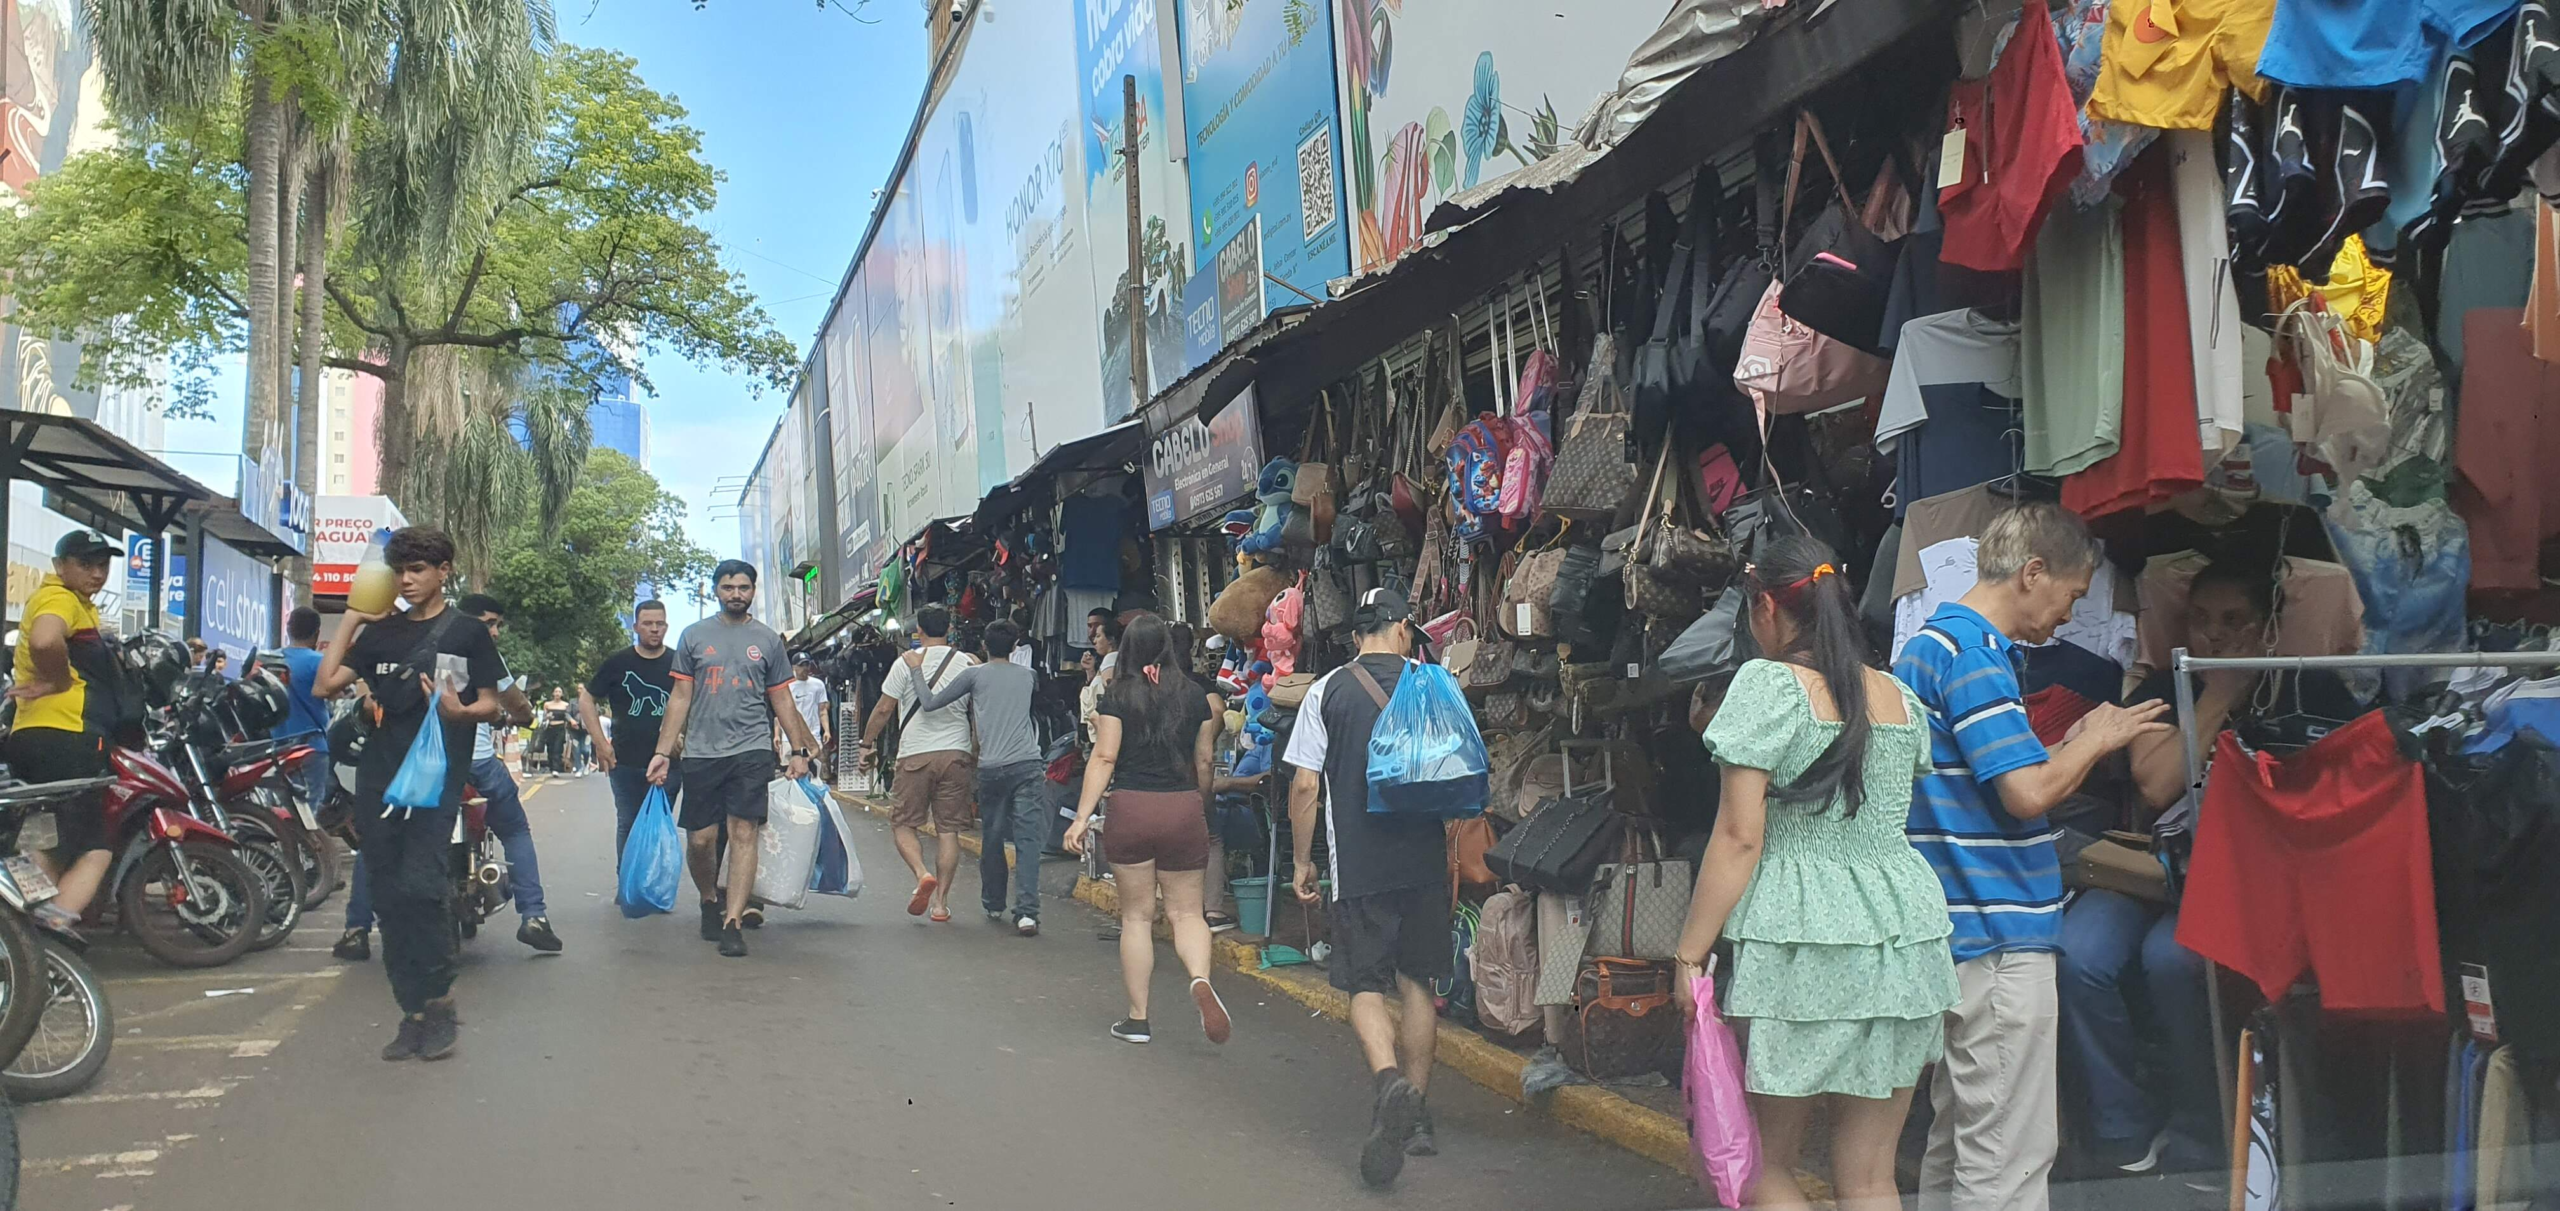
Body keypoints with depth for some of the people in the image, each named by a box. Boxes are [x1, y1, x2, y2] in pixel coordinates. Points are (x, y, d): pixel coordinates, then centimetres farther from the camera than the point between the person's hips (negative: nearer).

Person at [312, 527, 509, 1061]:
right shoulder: (381, 632, 16)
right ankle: (413, 1012, 10)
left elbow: (492, 706, 5)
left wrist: (459, 711, -17)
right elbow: (325, 685, 10)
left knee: (420, 886, -19)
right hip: (379, 774, 5)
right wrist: (352, 619, 11)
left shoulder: (467, 632, 5)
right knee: (389, 894, 4)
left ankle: (439, 1004, -8)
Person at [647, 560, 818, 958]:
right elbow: (680, 697, 9)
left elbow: (782, 699, 13)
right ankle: (709, 902, 29)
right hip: (702, 751, 1)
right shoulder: (694, 636, 9)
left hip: (752, 750, -1)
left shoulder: (767, 639, 9)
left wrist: (799, 750, 7)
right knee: (700, 839, 2)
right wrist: (663, 752, 3)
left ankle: (733, 922, -8)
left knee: (744, 833, -9)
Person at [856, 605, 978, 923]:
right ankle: (941, 901, 5)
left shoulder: (906, 662, -2)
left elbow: (884, 709, -1)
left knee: (903, 823, 9)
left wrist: (867, 743, 13)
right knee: (948, 829, 7)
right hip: (957, 753, 3)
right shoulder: (967, 663, 6)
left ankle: (922, 874, -15)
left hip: (916, 754, -3)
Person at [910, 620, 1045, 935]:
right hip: (1028, 765, 0)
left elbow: (929, 704, 3)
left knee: (991, 839, 16)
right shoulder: (1027, 675, 12)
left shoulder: (974, 675, 5)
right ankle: (1027, 912, -17)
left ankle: (994, 905, 29)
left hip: (991, 768, 0)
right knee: (1028, 839, -6)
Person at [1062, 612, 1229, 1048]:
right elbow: (1204, 761, 11)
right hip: (1184, 809, 2)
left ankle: (1137, 1018, 12)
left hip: (1131, 808, -2)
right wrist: (1201, 808, 27)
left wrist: (1082, 817, -7)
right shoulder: (1193, 694, 6)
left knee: (1136, 916, 9)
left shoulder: (1117, 695, -2)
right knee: (1186, 912, 8)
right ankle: (1200, 980, -21)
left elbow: (1104, 758, -8)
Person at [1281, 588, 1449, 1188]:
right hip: (1426, 861, 2)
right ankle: (1417, 1115, 18)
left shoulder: (1327, 691, -1)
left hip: (1359, 865, -2)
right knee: (1417, 982, 13)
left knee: (1366, 986, 4)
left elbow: (1306, 786, -3)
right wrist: (1457, 845, 24)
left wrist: (1302, 861, 8)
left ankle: (1389, 1083, -23)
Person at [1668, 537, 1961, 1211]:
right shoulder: (1898, 696, 12)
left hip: (1802, 940, -6)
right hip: (1905, 934, 6)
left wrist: (1689, 955, -9)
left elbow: (1740, 837, -12)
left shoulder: (1769, 684, -7)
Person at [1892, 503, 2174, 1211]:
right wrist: (2095, 740, -5)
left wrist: (2072, 745, 14)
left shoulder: (1926, 644, 15)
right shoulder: (1974, 657, -16)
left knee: (1954, 1142, 17)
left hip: (1951, 936, 10)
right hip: (1999, 939, -10)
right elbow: (2030, 793, -22)